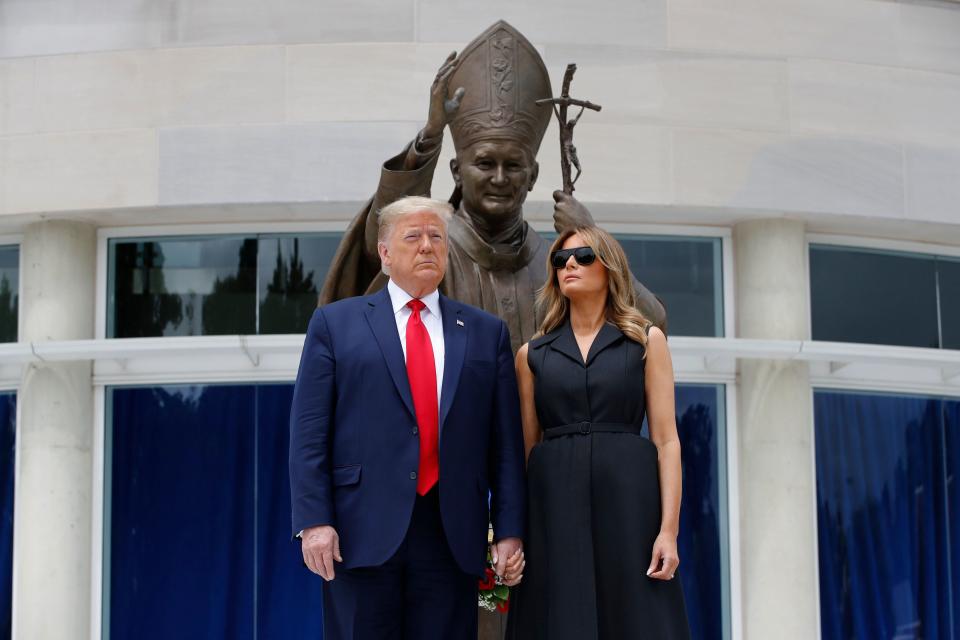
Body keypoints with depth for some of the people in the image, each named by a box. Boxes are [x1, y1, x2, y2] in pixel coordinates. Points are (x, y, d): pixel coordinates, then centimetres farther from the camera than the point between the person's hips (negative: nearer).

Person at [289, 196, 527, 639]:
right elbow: (309, 433, 1)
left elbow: (505, 441, 9)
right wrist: (314, 520, -9)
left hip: (452, 537, 2)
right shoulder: (335, 324, 8)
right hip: (362, 533, -2)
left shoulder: (486, 333, 13)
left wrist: (509, 531, 2)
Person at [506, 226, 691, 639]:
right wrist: (515, 531, 3)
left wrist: (668, 529, -9)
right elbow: (526, 448, 13)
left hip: (628, 498, -1)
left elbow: (666, 440, 2)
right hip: (554, 504, 2)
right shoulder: (532, 355, 14)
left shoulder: (646, 341, 9)